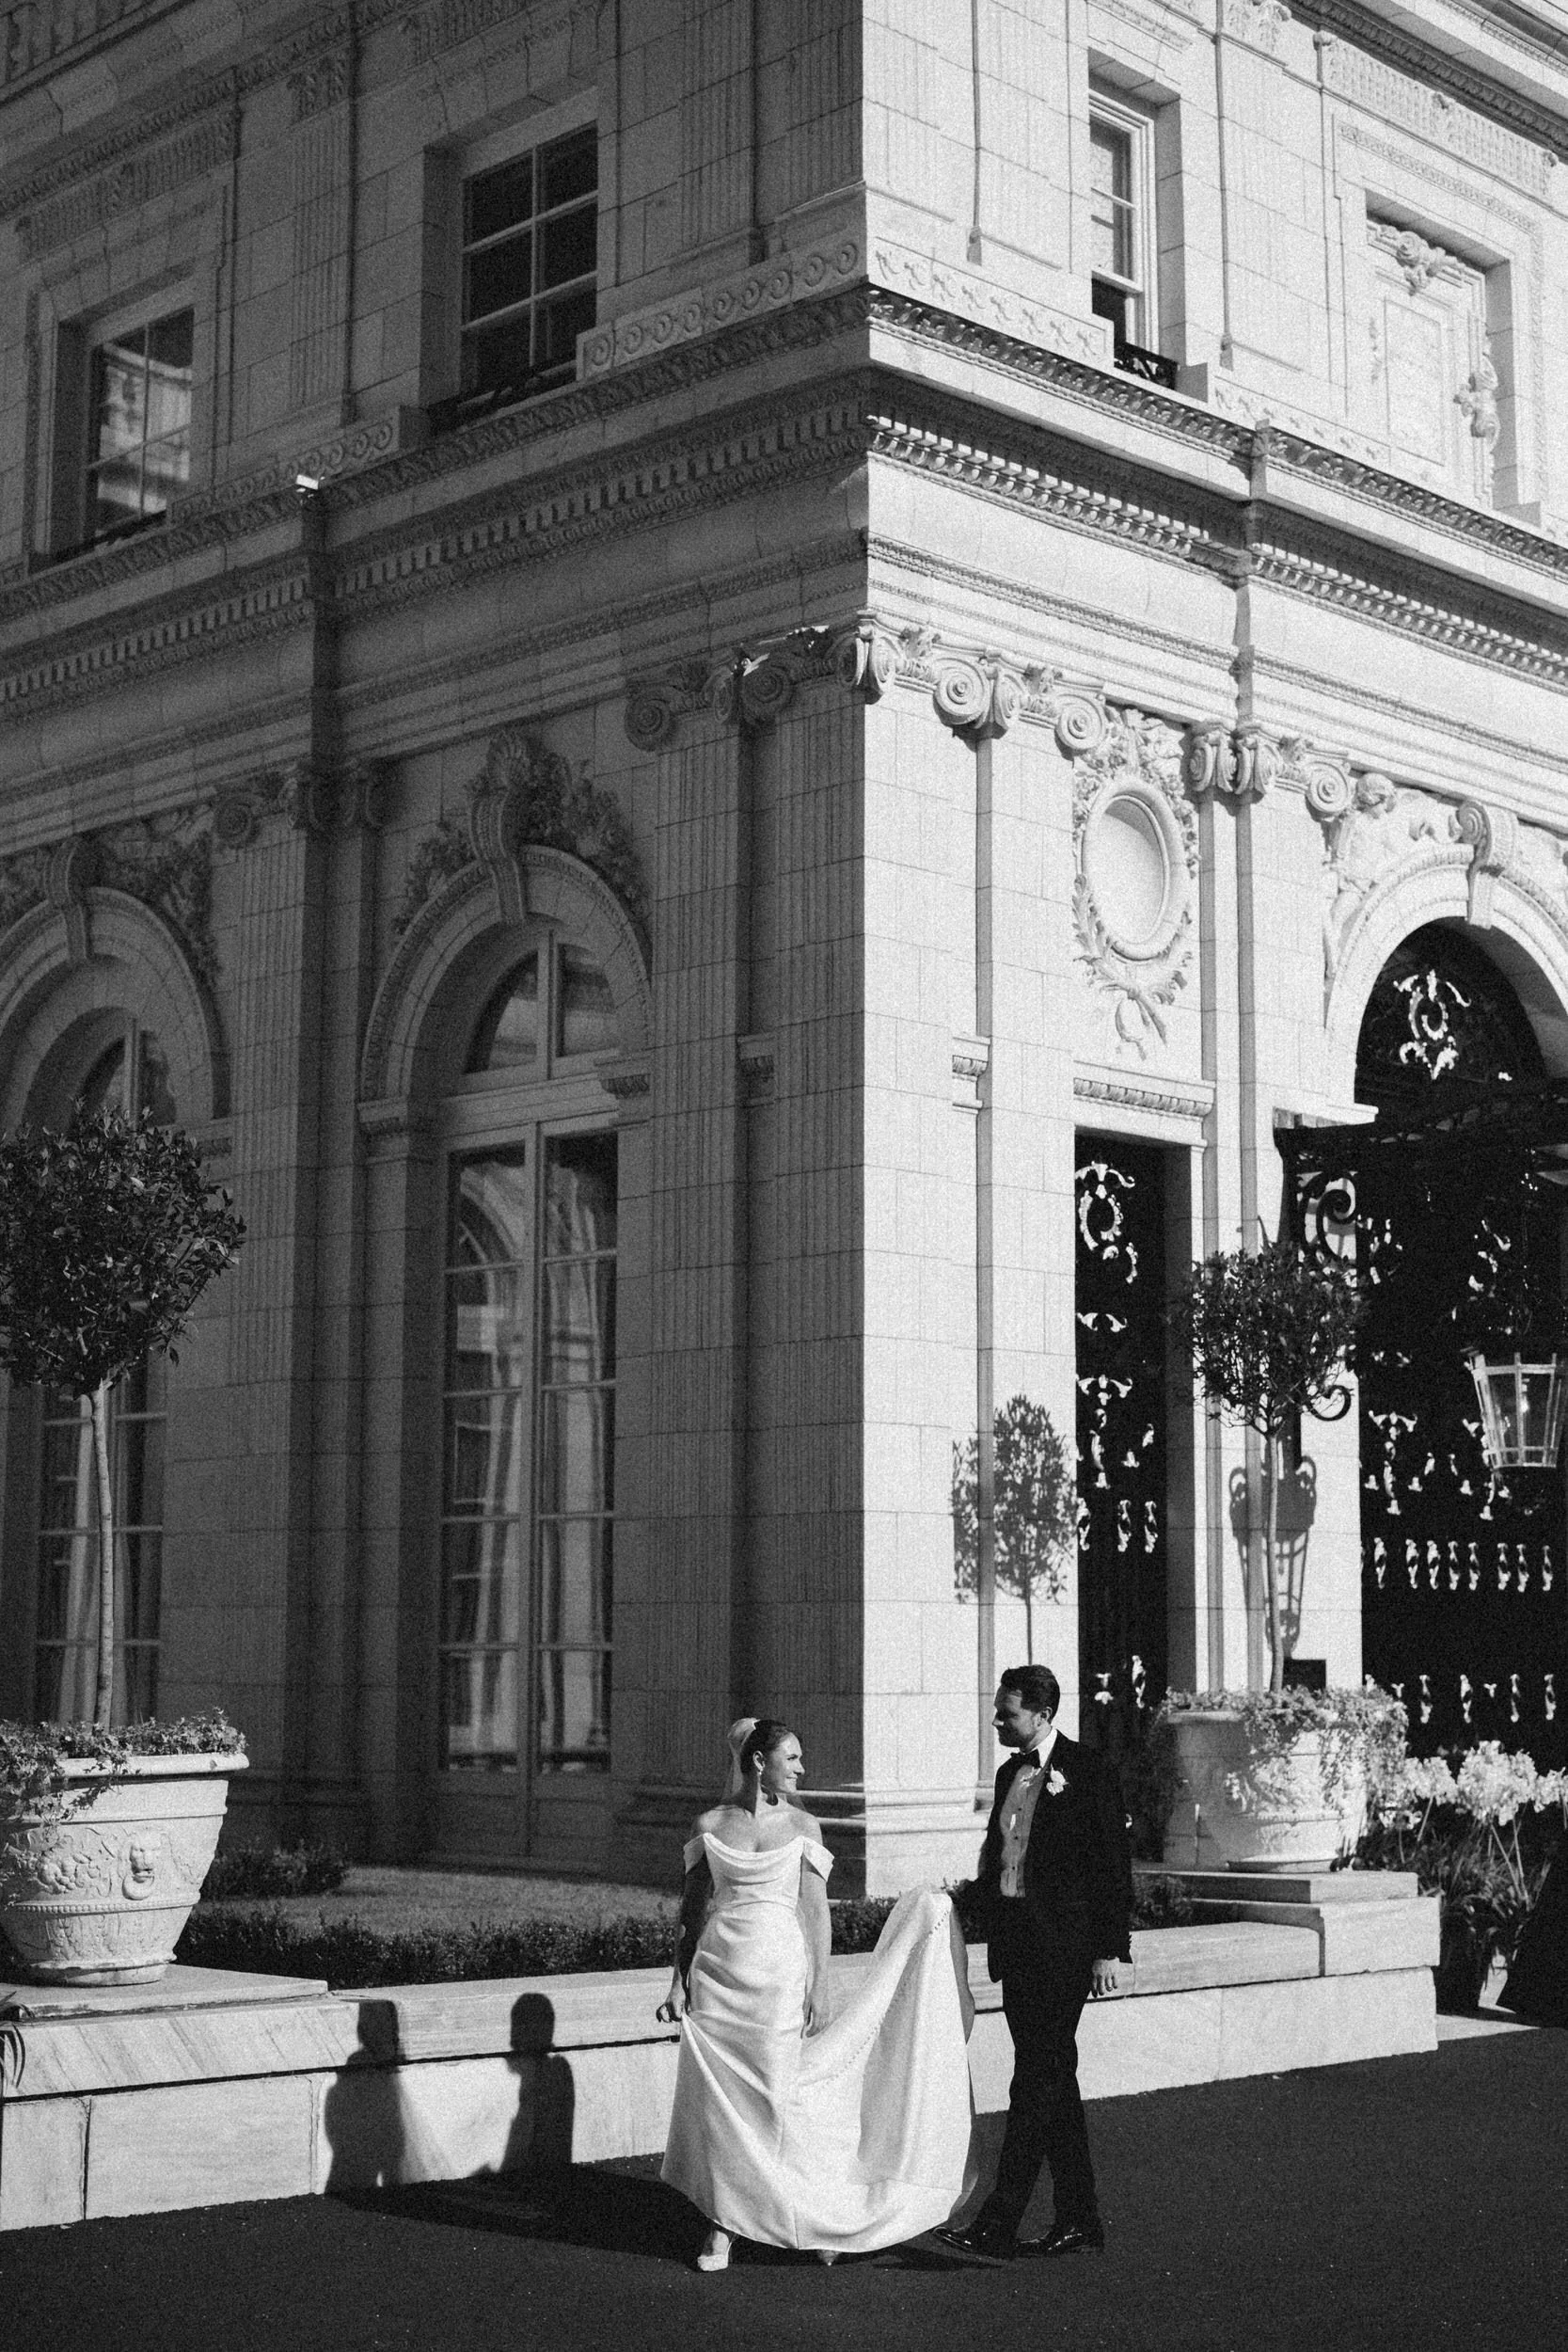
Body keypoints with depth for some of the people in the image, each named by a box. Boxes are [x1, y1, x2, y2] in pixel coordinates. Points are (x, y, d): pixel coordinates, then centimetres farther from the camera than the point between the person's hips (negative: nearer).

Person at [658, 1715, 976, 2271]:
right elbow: (693, 1907, 8)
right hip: (718, 1971, 1)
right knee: (720, 2098, 2)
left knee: (782, 2094, 1)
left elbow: (815, 1910, 0)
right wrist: (679, 1980, 4)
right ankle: (723, 2225, 12)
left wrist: (818, 1988, -5)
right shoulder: (709, 1825, 4)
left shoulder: (801, 1826, 3)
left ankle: (813, 2221, 14)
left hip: (781, 1973, -1)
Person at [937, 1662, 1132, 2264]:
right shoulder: (1010, 1774, 15)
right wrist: (996, 1936, 14)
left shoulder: (1084, 1773, -9)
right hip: (1017, 1943, 8)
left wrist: (1106, 1951, -12)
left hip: (1063, 1951, -8)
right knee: (1053, 2080, 11)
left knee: (1037, 2082, -9)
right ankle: (1079, 2220, 18)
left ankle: (998, 2225, -12)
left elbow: (1113, 1865, -9)